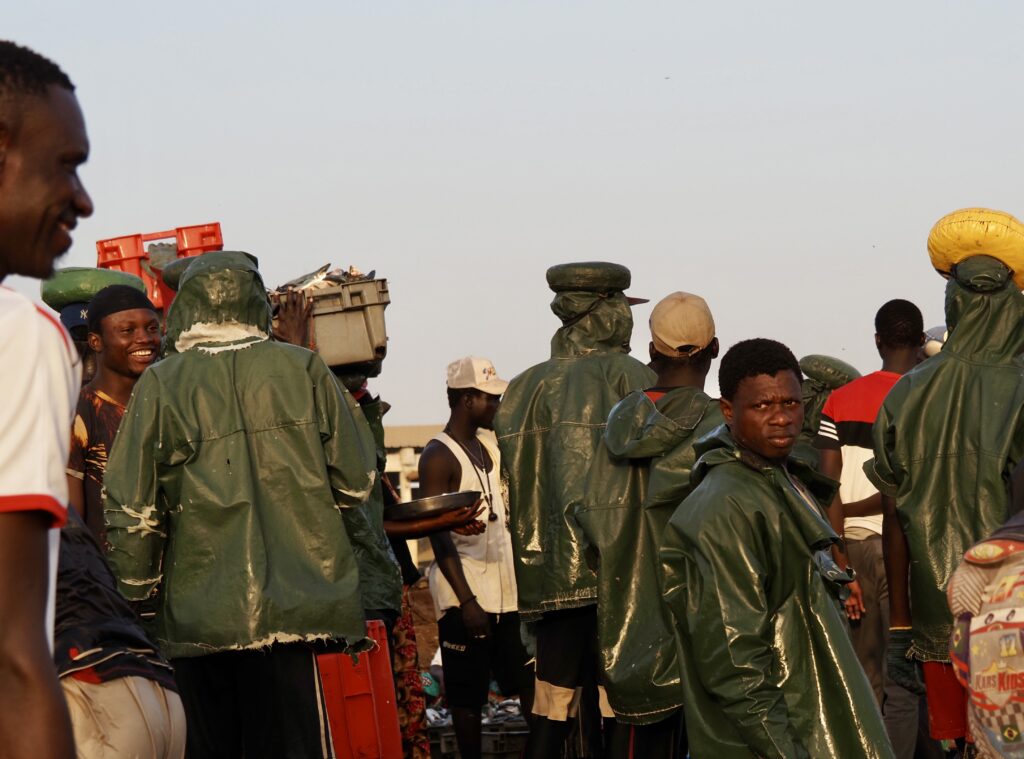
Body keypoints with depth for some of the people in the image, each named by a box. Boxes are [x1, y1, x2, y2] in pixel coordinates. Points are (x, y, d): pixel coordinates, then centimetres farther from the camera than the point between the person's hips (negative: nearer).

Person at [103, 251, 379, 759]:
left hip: (196, 616, 0)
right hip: (292, 606, 0)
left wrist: (139, 592, 13)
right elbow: (357, 481, 7)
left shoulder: (160, 385, 1)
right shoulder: (303, 369, 2)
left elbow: (131, 511, 0)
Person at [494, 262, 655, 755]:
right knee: (618, 713, -2)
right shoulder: (629, 378, -4)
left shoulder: (527, 387, 10)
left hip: (550, 571, 5)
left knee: (550, 713, 9)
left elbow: (515, 479, 10)